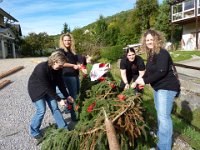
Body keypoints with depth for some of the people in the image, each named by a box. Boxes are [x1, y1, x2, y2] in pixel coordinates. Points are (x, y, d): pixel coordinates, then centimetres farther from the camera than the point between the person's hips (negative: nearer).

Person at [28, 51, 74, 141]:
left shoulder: (57, 69, -15)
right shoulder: (41, 69, -35)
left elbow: (60, 83, -4)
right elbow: (47, 87, -32)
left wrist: (67, 96, -7)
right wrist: (59, 100, -28)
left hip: (48, 89, 6)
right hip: (36, 90, -6)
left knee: (55, 107, 3)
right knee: (41, 110, -8)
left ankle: (64, 128, 15)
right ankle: (34, 131, 16)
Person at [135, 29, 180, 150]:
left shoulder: (162, 53, -18)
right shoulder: (151, 54, 10)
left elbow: (161, 72, -28)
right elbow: (149, 71, 12)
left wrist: (145, 81, -25)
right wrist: (140, 79, -1)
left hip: (167, 87, -10)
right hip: (158, 87, 10)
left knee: (163, 116, -8)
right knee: (160, 113, 23)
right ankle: (160, 134, 44)